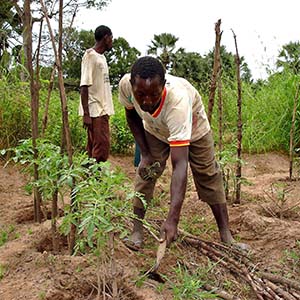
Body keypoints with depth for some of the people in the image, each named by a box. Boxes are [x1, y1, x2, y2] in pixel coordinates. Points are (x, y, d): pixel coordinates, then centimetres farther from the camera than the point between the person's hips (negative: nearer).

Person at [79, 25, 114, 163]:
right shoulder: (90, 56, -10)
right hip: (95, 111, -9)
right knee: (102, 147, -10)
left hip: (102, 110, 9)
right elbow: (84, 86, -15)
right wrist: (86, 114, -19)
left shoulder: (101, 57, 17)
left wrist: (103, 110, 16)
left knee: (94, 147, 11)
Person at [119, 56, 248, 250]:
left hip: (194, 128, -3)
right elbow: (132, 116, -9)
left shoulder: (177, 101, -49)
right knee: (145, 173, -8)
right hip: (155, 129, 3)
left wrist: (173, 219, -57)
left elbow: (179, 165, -52)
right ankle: (137, 231, 2)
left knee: (208, 176, -1)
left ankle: (226, 235, 10)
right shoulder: (126, 85, -36)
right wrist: (145, 153, -17)